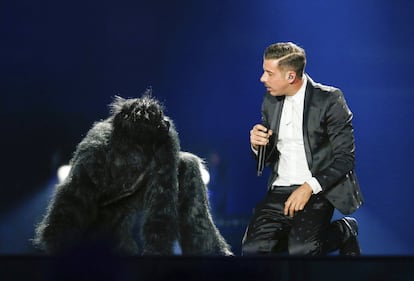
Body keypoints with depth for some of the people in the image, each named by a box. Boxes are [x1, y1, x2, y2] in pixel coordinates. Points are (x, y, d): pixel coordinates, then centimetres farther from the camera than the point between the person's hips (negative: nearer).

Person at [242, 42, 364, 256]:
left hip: (318, 190, -5)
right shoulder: (270, 101, 10)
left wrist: (309, 188, -21)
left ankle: (342, 232, 4)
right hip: (280, 190, 5)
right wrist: (257, 145, -6)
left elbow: (345, 158, -10)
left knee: (301, 250, -29)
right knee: (253, 249, -18)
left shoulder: (329, 100, -8)